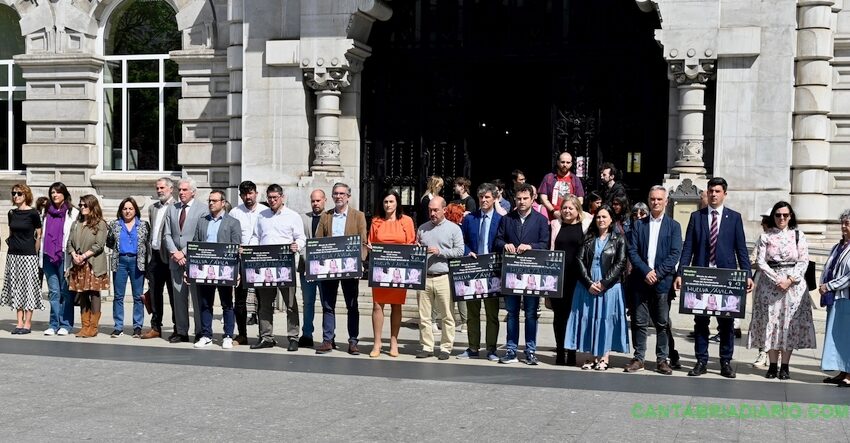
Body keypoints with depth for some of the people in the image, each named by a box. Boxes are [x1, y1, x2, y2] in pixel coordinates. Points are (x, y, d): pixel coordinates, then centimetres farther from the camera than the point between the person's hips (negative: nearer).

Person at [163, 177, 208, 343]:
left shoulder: (202, 210, -1)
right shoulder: (171, 209, 14)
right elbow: (167, 234, 11)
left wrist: (184, 253, -12)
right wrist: (174, 252, -5)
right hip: (176, 260, 5)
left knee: (197, 297, -4)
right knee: (178, 297, 6)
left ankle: (200, 332, 2)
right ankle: (181, 332, 11)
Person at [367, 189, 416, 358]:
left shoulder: (406, 221, 5)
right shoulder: (376, 222, 9)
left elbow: (411, 245, 7)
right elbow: (371, 244, 14)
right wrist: (369, 248, -7)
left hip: (399, 270, -1)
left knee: (396, 305, 4)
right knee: (377, 305, -4)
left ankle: (394, 343, 11)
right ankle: (377, 343, 2)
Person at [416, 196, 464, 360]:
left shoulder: (453, 228, 4)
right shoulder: (422, 228, 16)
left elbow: (460, 251, -4)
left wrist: (440, 252, -12)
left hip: (444, 277, -3)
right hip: (423, 277, 4)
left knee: (447, 316, -1)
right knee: (424, 315, 4)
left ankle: (446, 348, 6)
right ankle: (427, 347, 11)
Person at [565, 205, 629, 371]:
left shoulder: (619, 239, 2)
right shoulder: (588, 238, 9)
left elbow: (620, 264, -5)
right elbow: (580, 260, 2)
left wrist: (603, 283, -13)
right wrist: (589, 283, -10)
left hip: (609, 287, -3)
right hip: (587, 286, 3)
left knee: (605, 319, -1)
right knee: (588, 319, 3)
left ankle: (604, 358, 4)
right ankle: (592, 356, 9)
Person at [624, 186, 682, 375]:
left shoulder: (673, 226, 6)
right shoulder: (639, 224, 10)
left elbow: (675, 253, -3)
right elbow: (632, 251, 3)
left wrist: (658, 273, -12)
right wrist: (646, 271, -11)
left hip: (663, 281, -1)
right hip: (641, 281, 1)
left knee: (663, 323, 3)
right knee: (639, 322, 4)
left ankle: (662, 359, 10)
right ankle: (639, 358, 11)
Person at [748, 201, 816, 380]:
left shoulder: (798, 236, 5)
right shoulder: (765, 236, 4)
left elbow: (804, 261, 0)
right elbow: (760, 261, -3)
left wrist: (790, 280, -13)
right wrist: (776, 279, -14)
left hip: (793, 284, 0)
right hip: (769, 284, 0)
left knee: (790, 324, -1)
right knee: (770, 322, 0)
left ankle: (785, 366, 6)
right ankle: (772, 365, 7)